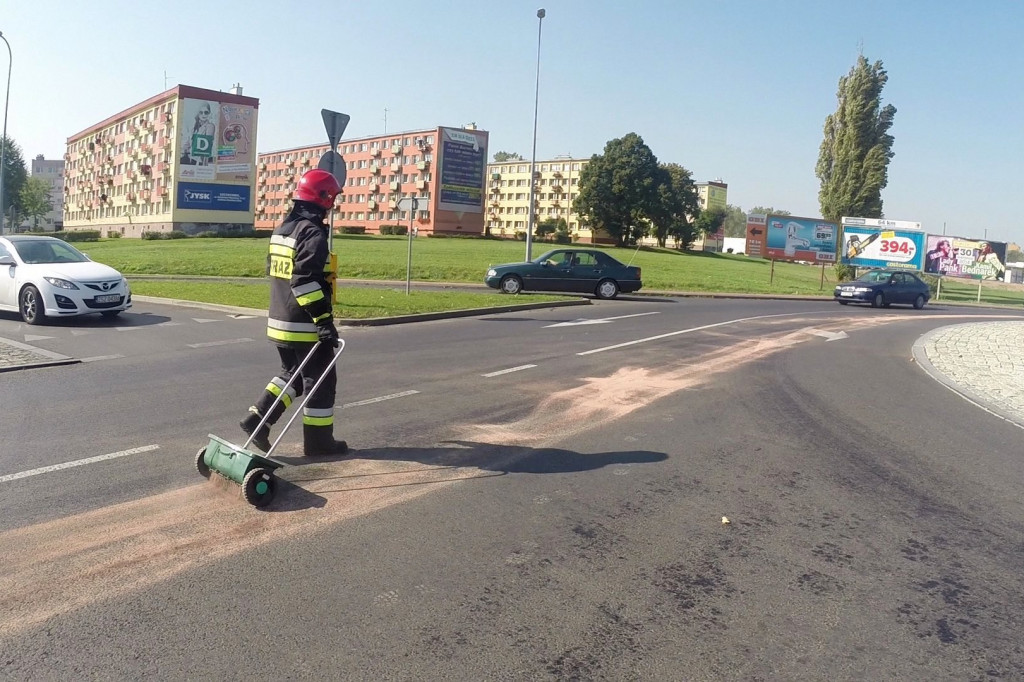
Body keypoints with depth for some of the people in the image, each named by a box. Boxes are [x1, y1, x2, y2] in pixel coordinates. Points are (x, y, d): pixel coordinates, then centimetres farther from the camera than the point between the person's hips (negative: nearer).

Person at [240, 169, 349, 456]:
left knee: (293, 374, 22)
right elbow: (306, 281, -26)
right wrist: (324, 319, -25)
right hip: (306, 325, -9)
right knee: (320, 379, 4)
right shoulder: (312, 233, -17)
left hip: (280, 321, 9)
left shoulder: (281, 230, 13)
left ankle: (257, 419, 12)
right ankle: (318, 441, 12)